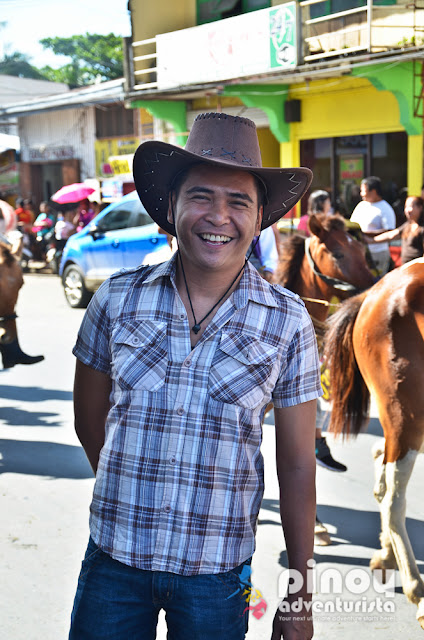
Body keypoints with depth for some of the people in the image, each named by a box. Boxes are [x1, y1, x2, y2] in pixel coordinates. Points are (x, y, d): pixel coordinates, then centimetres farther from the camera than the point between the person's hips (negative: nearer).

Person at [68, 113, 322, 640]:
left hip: (218, 572, -1)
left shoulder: (288, 322, -6)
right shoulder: (116, 299, -4)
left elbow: (297, 466, -3)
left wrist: (300, 597, -1)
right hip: (114, 558, 1)